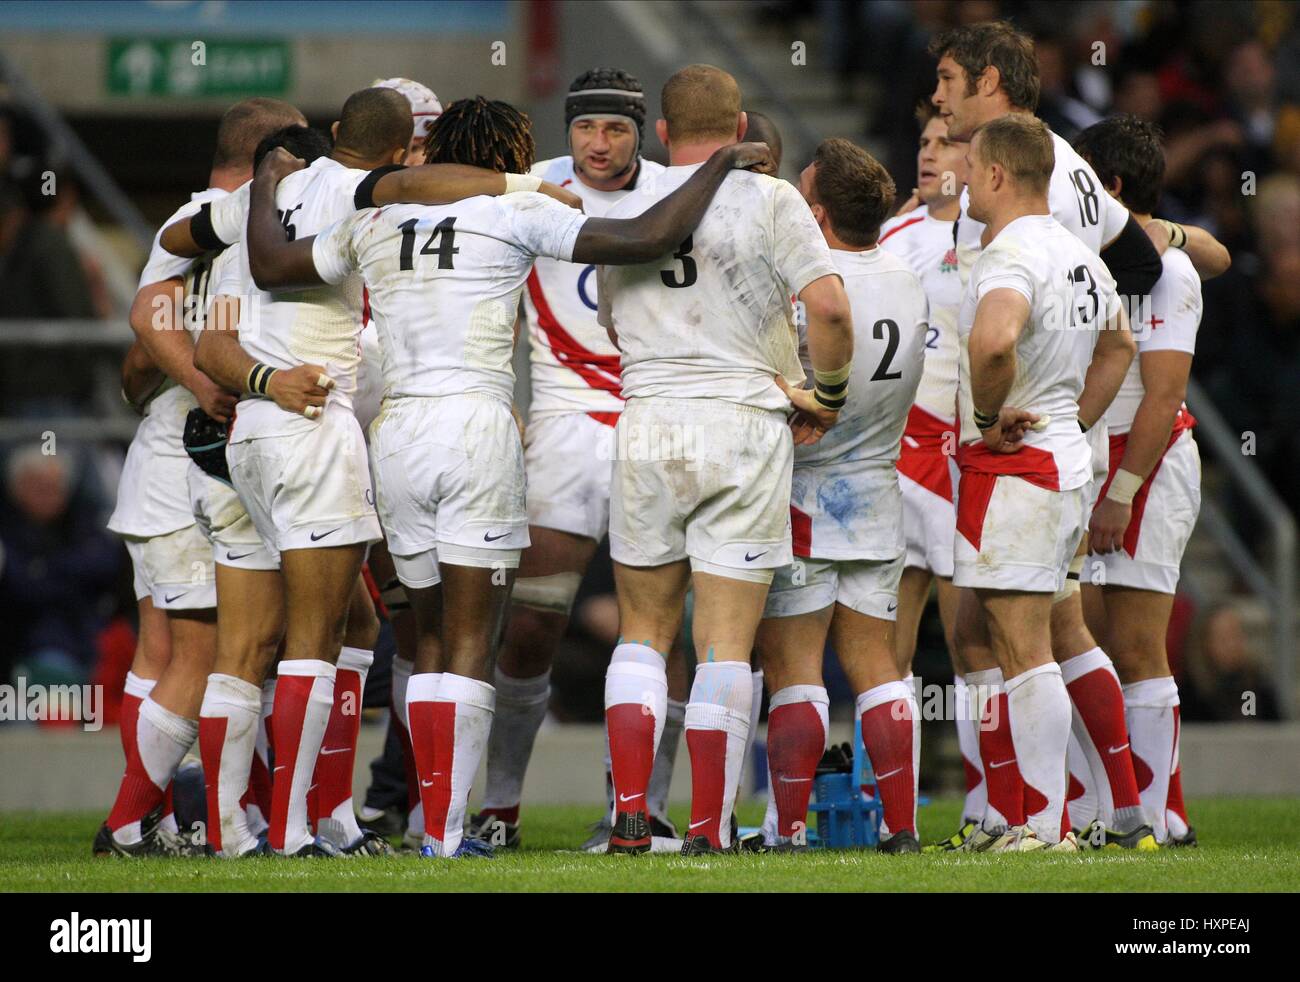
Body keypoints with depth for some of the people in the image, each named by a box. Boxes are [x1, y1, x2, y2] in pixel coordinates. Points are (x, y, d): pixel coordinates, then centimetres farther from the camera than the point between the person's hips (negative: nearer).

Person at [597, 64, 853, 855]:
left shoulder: (624, 212, 9)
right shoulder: (767, 200, -4)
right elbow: (828, 308, -12)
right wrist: (827, 395, 3)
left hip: (646, 425, 3)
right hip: (744, 431, -3)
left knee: (644, 630, 14)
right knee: (727, 642, 0)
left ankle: (631, 814, 3)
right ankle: (709, 831, -1)